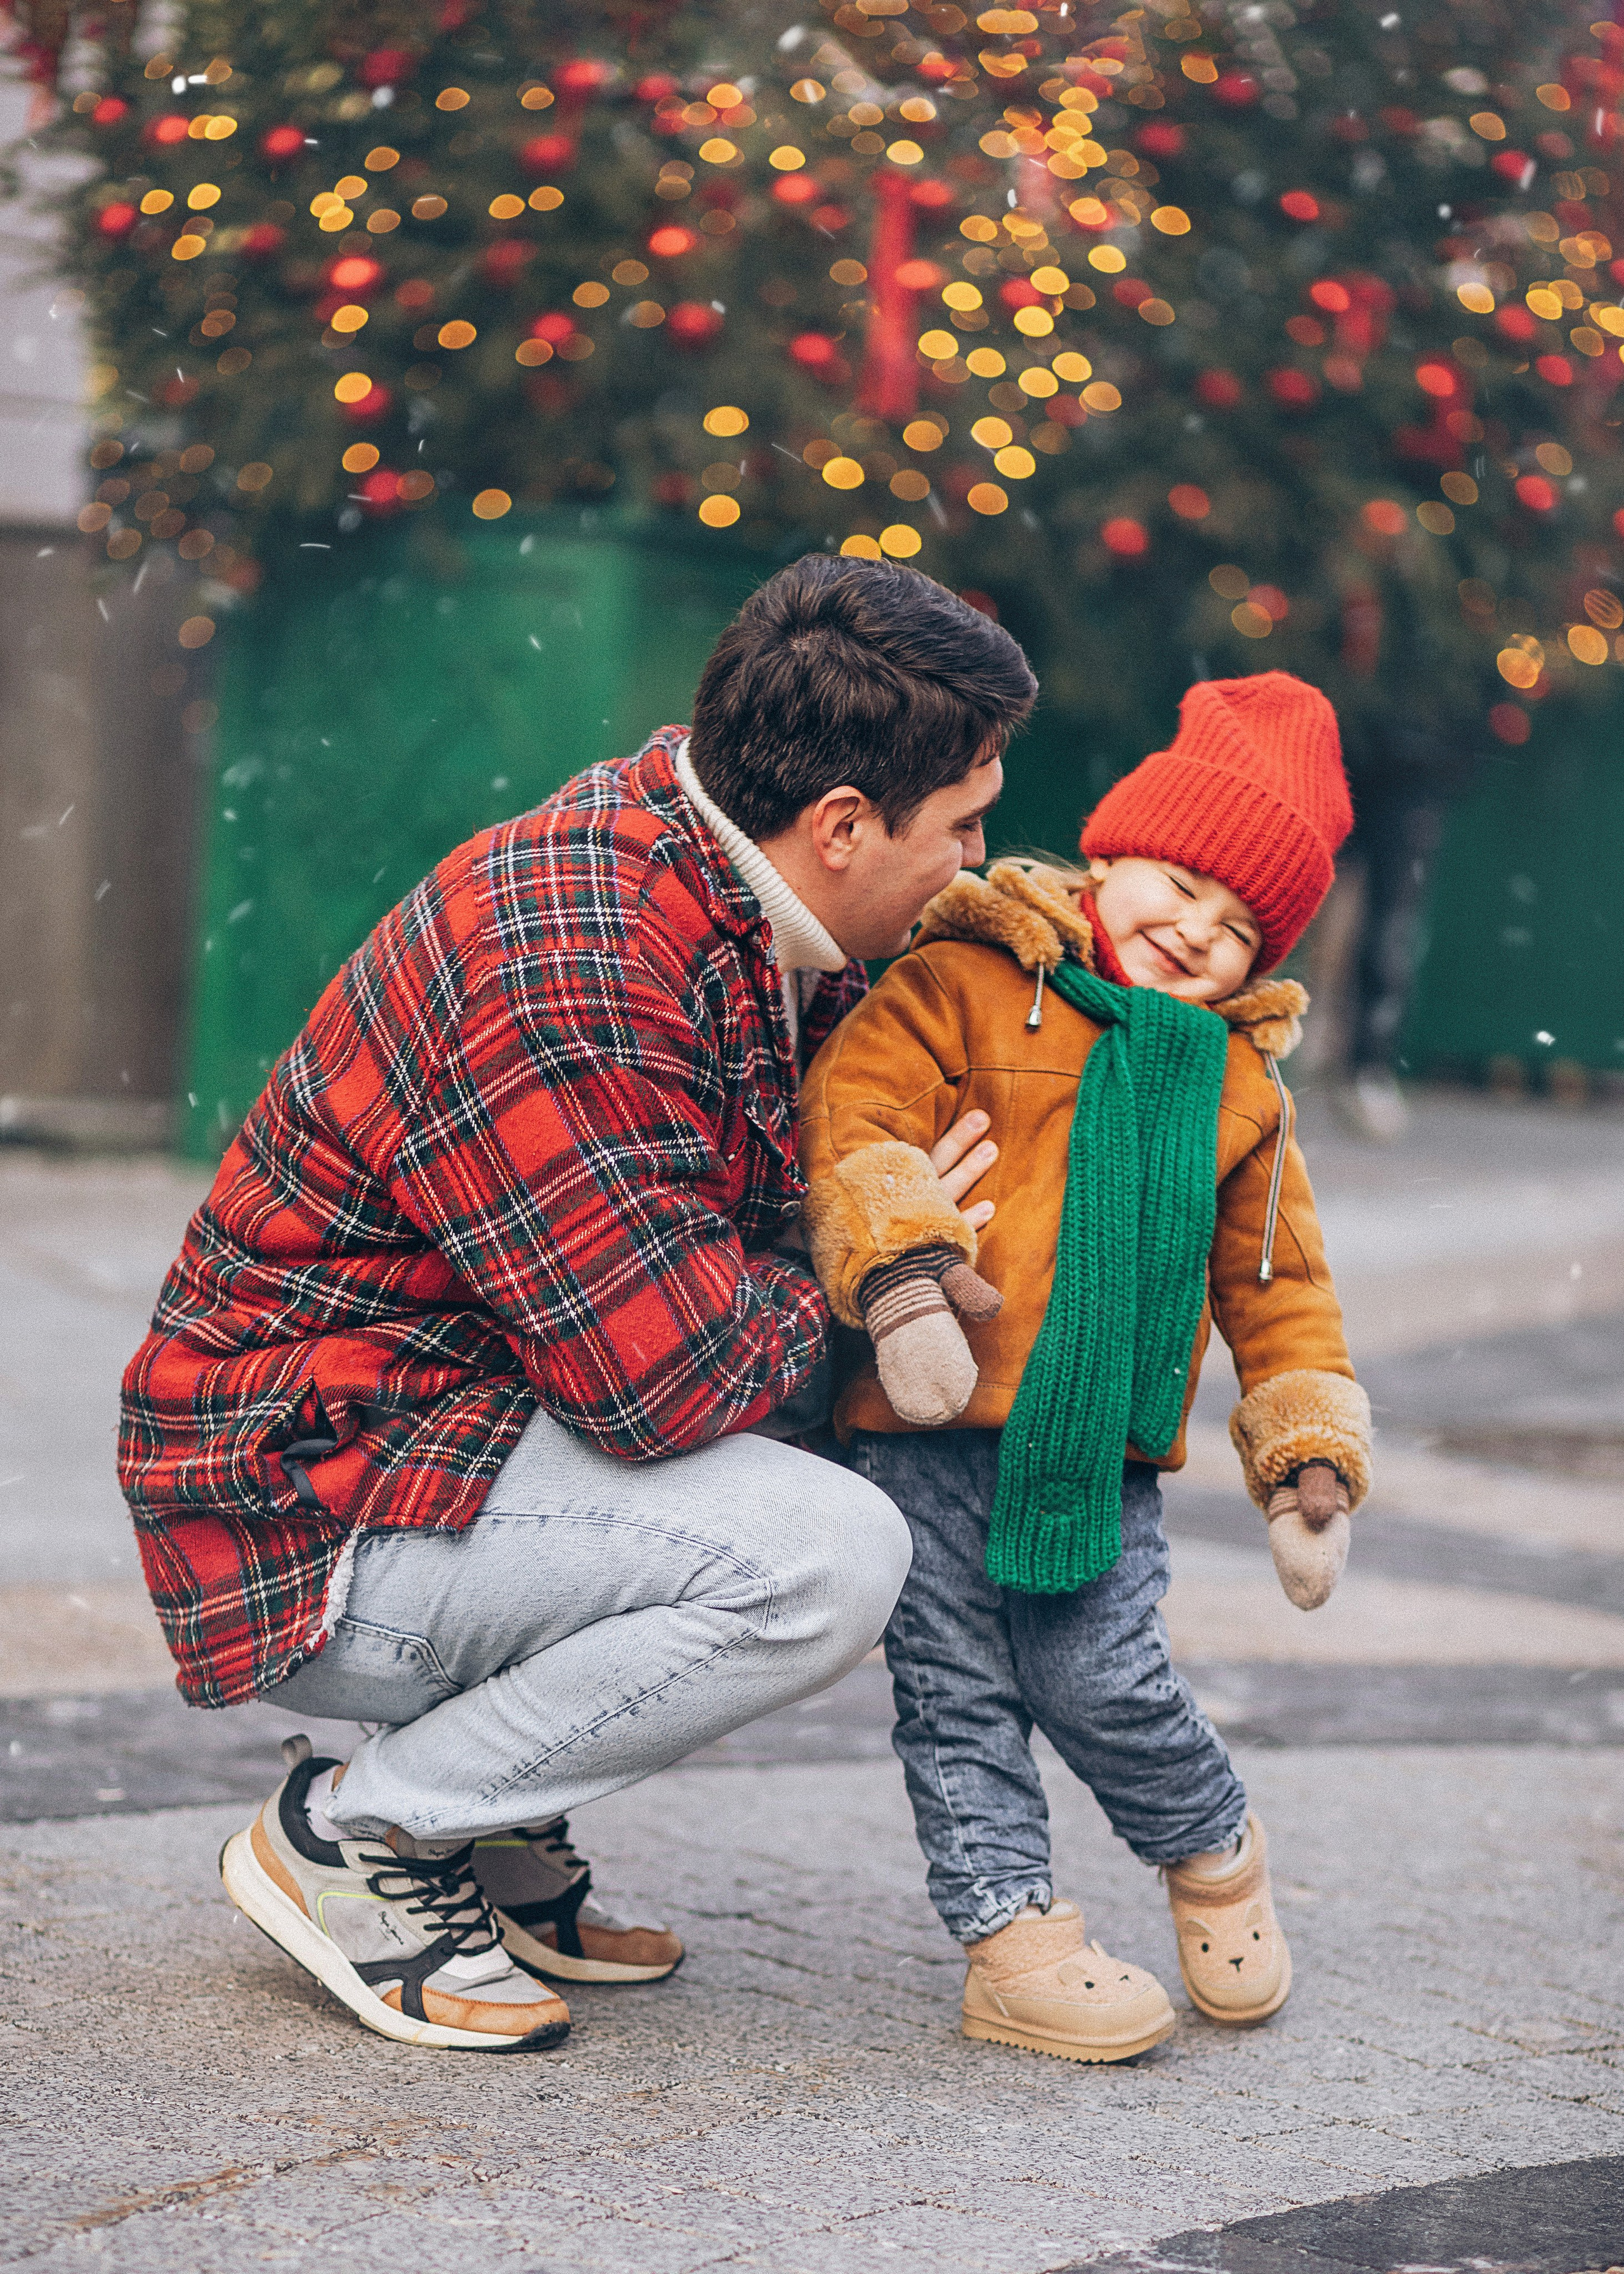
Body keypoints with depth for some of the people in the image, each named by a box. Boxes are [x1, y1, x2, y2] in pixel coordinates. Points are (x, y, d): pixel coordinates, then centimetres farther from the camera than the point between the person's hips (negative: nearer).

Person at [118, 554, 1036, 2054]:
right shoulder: (560, 973, -28)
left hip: (456, 1422, 10)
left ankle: (499, 1836, 12)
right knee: (823, 1560, -25)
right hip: (308, 1517, -10)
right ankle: (358, 1832, -6)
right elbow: (669, 1377, -28)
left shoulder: (733, 888, 2)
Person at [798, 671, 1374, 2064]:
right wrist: (900, 1268, -26)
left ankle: (1215, 1848, 21)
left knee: (1104, 1683, -6)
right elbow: (855, 1114, -12)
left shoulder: (1239, 1087, 14)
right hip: (934, 1429, -2)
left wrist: (1310, 1466, 12)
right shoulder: (965, 986, 0)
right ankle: (1011, 1933, 12)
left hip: (1109, 1450, 2)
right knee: (958, 1691, 1)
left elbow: (1279, 1284, 19)